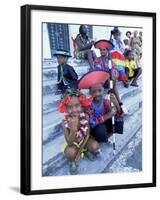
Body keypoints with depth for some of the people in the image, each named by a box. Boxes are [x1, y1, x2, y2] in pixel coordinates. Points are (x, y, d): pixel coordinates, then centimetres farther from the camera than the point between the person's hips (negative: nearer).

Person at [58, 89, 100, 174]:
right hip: (73, 142, -3)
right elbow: (69, 143, -31)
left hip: (84, 140, 3)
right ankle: (72, 162, 3)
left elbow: (87, 135, -13)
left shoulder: (85, 117, -25)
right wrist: (73, 130, -50)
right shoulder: (65, 122, -30)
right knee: (70, 152, -34)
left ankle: (86, 151, 12)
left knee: (95, 146, -24)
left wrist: (80, 151, -17)